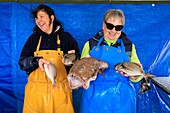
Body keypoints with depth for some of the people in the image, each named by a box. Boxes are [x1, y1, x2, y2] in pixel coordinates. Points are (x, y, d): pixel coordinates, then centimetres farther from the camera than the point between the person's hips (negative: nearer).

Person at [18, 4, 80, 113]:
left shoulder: (66, 37, 5)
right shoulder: (34, 38, 9)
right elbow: (22, 62, 5)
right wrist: (36, 61, -13)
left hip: (59, 91, -1)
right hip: (36, 91, 1)